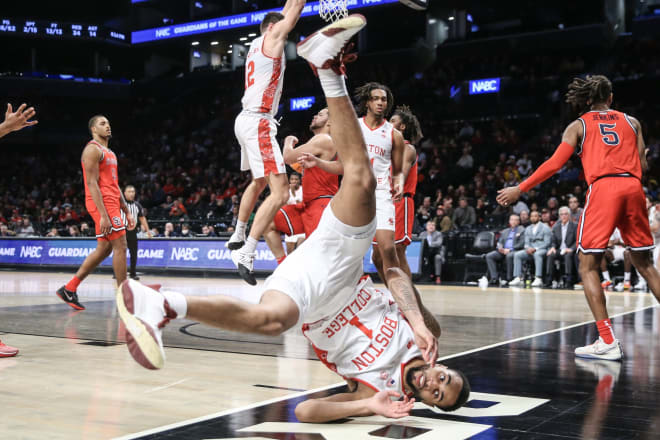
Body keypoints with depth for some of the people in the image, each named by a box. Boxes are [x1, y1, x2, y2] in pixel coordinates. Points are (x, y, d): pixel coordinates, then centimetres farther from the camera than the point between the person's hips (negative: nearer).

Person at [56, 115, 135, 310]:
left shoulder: (110, 153, 23)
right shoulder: (93, 149, -8)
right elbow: (92, 184, -16)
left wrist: (127, 212, 19)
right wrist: (103, 215, -23)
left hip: (112, 202, 10)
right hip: (102, 203, -10)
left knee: (103, 249, 9)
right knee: (120, 246, -9)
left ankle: (69, 289, 14)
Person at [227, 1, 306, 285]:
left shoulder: (257, 45, 19)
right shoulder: (271, 38, -4)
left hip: (248, 121, 10)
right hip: (258, 123, -10)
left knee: (259, 182, 30)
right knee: (280, 193, -15)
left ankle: (237, 237, 40)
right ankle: (246, 255, -20)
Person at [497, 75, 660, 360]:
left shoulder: (579, 125, 13)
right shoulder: (631, 122, 21)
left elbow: (555, 164, 1)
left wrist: (519, 190, 5)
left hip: (602, 188, -4)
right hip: (633, 188, 4)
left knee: (588, 266, 1)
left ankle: (607, 342, -7)